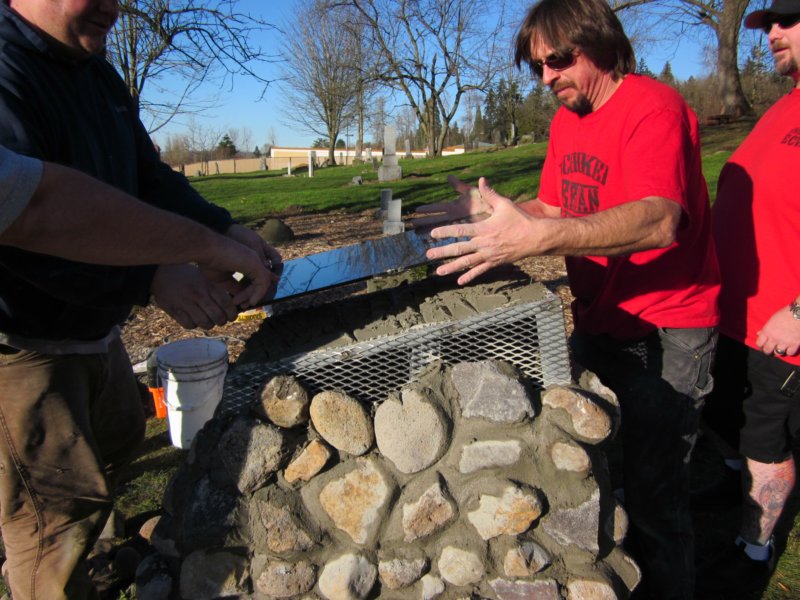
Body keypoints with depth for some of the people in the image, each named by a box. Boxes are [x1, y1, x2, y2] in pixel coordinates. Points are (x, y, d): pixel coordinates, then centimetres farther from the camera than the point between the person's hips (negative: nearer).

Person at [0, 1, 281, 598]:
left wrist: (224, 229, -5)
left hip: (93, 322, 10)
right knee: (57, 507, 1)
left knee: (120, 435, 26)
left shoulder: (101, 78, 8)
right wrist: (153, 277, -36)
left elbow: (151, 178, 8)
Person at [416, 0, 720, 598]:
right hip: (599, 321, 7)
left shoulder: (653, 106, -16)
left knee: (653, 494, -1)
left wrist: (536, 236, -45)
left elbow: (659, 220, -33)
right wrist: (493, 214, -4)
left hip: (666, 334, -7)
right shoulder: (567, 119, 10)